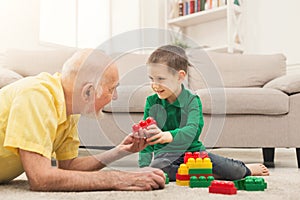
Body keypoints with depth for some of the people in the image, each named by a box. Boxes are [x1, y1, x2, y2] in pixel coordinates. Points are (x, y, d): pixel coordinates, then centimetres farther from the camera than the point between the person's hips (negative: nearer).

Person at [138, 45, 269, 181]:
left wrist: (167, 136, -50)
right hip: (166, 155, 1)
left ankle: (247, 170, 23)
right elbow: (146, 137, -1)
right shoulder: (152, 102, -3)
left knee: (234, 171, -15)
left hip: (194, 151, -1)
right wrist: (144, 165, -14)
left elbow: (191, 130, -29)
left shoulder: (192, 100, -11)